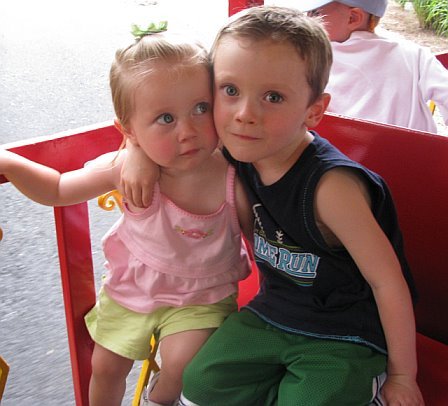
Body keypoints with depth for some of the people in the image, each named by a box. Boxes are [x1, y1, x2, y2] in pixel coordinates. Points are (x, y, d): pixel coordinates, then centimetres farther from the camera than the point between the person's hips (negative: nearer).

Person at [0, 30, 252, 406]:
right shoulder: (125, 169, -24)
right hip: (131, 286, 3)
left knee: (182, 364, -21)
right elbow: (59, 190, -6)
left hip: (202, 295, -2)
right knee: (106, 367, 15)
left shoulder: (235, 181, -30)